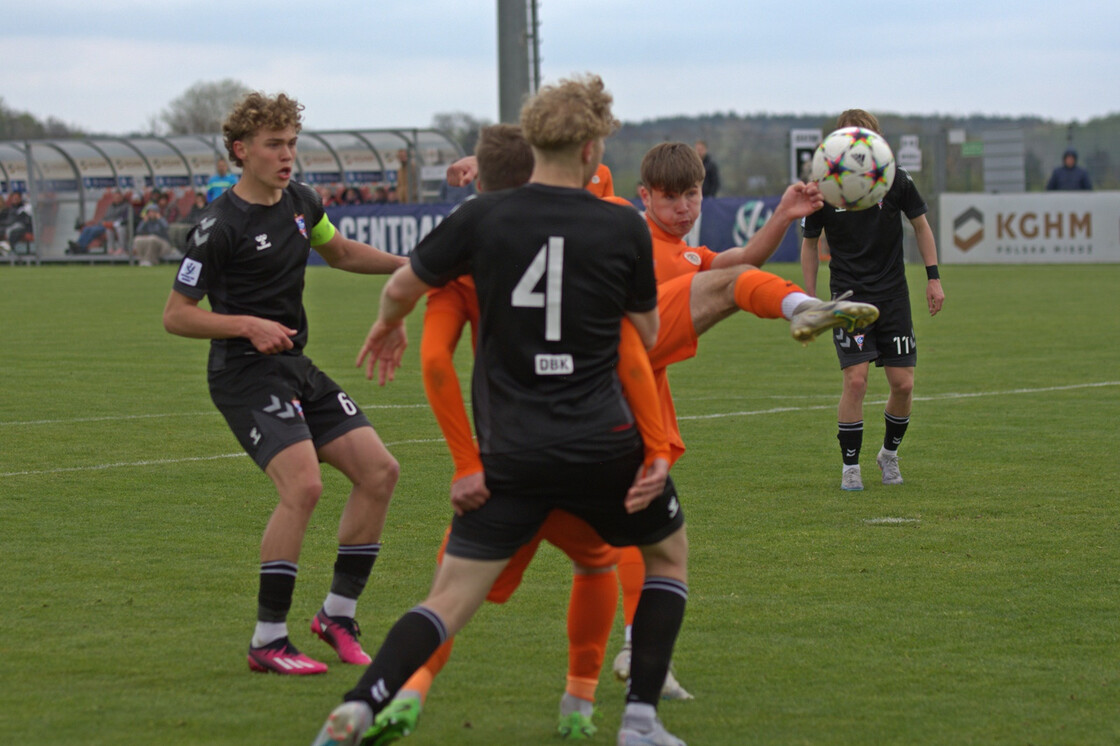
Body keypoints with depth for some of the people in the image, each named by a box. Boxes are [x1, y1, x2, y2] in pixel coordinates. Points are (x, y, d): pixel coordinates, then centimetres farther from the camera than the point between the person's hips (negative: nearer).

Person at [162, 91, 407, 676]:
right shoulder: (221, 226, -14)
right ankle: (267, 643, -16)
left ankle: (338, 614, 14)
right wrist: (248, 326, -23)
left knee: (379, 471, 2)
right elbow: (176, 315, -11)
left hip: (295, 368, 8)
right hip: (245, 375, -8)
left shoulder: (300, 203, 8)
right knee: (303, 485, -24)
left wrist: (407, 265, 15)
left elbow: (340, 252, 29)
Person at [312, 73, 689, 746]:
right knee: (670, 551, 23)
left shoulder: (484, 218, -1)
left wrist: (389, 326, 35)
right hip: (603, 447, -1)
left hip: (509, 453, 1)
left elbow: (401, 289, 12)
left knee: (452, 597, 4)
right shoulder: (624, 228, -3)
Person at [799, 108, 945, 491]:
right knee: (856, 379, -15)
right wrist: (811, 300, 3)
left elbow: (921, 225, 9)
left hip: (893, 294, 2)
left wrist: (933, 278, 5)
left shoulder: (895, 180, -6)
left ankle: (889, 453, 26)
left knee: (903, 383, 0)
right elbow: (810, 243, 6)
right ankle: (850, 466, 0)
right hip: (849, 295, -2)